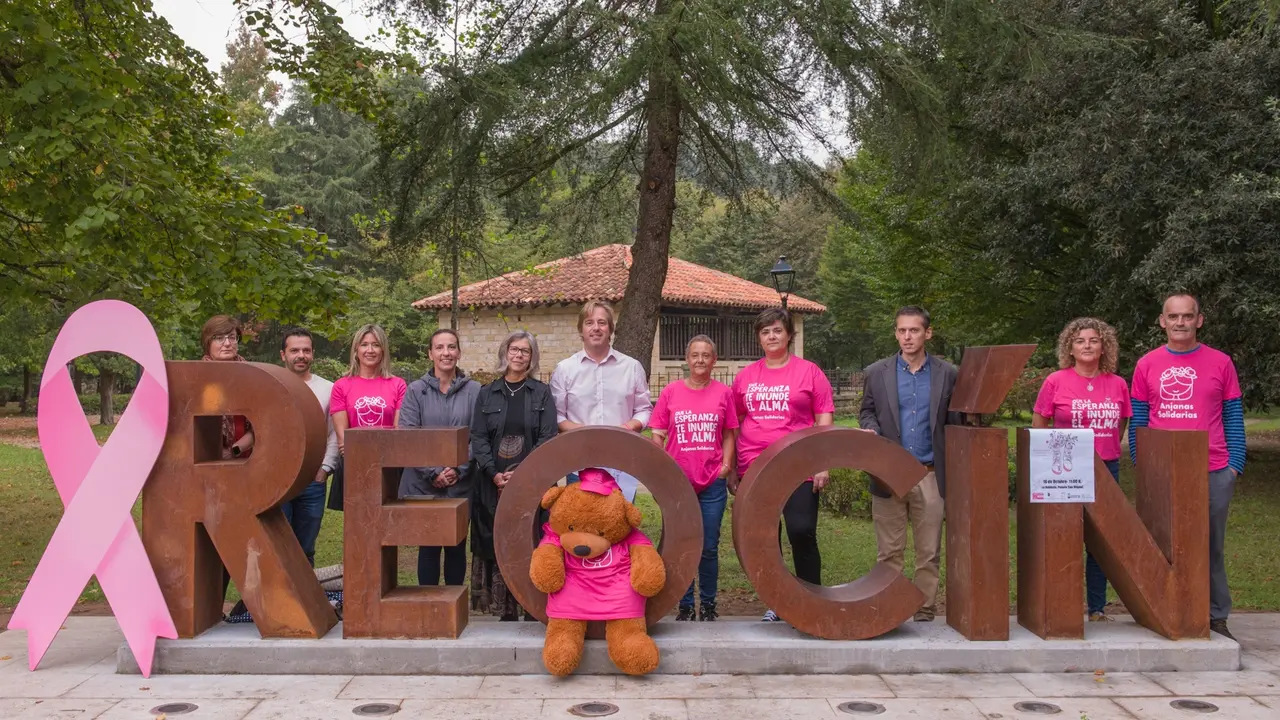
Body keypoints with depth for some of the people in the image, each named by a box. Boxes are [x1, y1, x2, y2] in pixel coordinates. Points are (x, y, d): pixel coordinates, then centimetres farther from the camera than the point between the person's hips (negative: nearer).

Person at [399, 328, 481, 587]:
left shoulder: (474, 390, 3)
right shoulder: (416, 390, 2)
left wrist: (459, 470, -12)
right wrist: (433, 472, -12)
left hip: (461, 484, 1)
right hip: (423, 484, 0)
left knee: (457, 545, 7)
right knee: (428, 546, 4)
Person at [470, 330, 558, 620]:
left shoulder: (542, 393, 7)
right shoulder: (487, 394, 12)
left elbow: (548, 438, -2)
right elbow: (478, 438, 4)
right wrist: (495, 474, -10)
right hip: (494, 484, 2)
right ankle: (506, 611, 8)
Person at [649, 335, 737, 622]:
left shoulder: (723, 393, 3)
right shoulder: (671, 392, 1)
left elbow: (729, 435, 10)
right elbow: (657, 436, 4)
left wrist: (726, 464, -2)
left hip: (713, 482, 0)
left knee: (709, 548, 5)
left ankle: (708, 604, 20)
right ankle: (685, 605, 18)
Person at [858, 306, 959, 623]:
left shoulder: (947, 374, 5)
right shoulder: (876, 373, 6)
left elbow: (955, 422, 6)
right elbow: (866, 412, 13)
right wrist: (871, 430, -9)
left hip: (931, 476, 0)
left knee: (929, 554, 5)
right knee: (888, 553, 5)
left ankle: (925, 614, 15)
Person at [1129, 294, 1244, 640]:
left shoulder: (1220, 363, 4)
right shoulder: (1146, 365, 5)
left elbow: (1233, 417, 5)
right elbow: (1137, 422, 7)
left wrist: (1235, 465, -2)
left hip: (1213, 473, 0)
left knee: (1212, 547, 7)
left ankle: (1216, 617, 17)